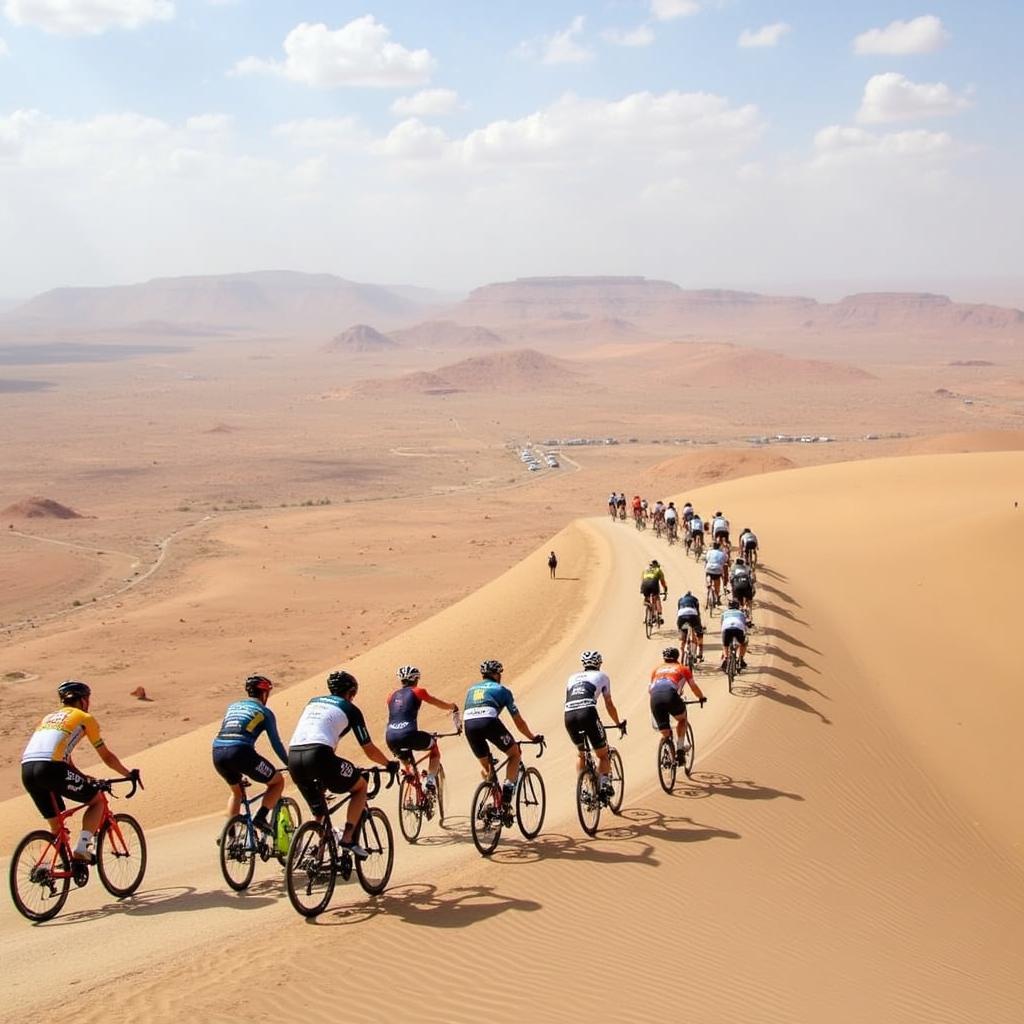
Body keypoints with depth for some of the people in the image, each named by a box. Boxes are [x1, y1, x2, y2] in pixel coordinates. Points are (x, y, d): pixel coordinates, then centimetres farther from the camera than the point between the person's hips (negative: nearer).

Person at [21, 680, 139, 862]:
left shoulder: (49, 717, 33)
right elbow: (107, 756, 20)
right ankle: (81, 848, 1)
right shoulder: (84, 718, 16)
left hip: (27, 769, 6)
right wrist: (129, 773, 35)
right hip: (51, 767, -6)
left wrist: (82, 779, 49)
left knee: (56, 826, 21)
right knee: (97, 799, 14)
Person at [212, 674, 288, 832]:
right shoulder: (264, 712, 14)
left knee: (236, 791, 31)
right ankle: (260, 818, -2)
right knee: (278, 781, 13)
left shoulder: (232, 706, 30)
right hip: (240, 752, -6)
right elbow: (276, 743, 13)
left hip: (217, 754, 6)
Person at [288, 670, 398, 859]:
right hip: (318, 756, -6)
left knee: (318, 814, 24)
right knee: (360, 786, 18)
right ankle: (348, 838, 6)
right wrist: (389, 764, 36)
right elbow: (369, 750, 18)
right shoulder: (350, 709, 15)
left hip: (293, 758, 6)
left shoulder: (314, 701, 30)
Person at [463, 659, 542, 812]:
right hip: (488, 721, -4)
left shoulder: (472, 689, 34)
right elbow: (519, 722, 26)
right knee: (515, 753, 17)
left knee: (485, 765, 25)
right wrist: (533, 736, 40)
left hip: (469, 725, 4)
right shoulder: (502, 690, 23)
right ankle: (507, 790, 2)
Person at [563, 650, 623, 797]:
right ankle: (604, 786, -2)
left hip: (569, 716, 4)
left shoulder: (573, 677, 31)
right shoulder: (601, 676, 21)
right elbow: (609, 705, 26)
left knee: (581, 753, 27)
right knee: (603, 755, 14)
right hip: (587, 713, -4)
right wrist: (618, 723, 40)